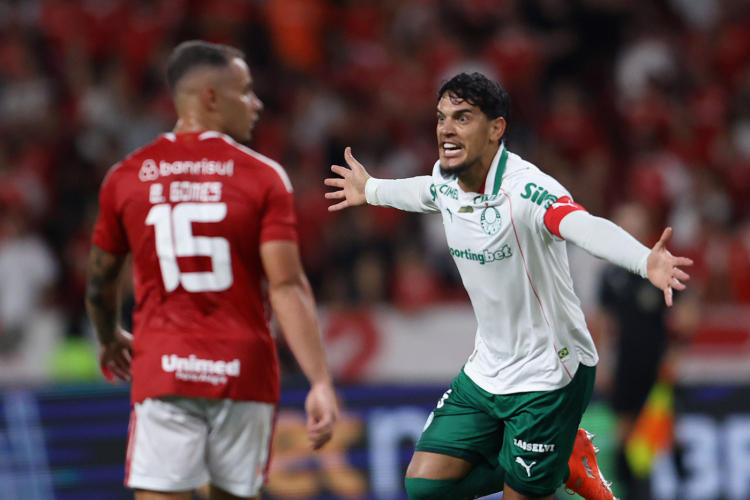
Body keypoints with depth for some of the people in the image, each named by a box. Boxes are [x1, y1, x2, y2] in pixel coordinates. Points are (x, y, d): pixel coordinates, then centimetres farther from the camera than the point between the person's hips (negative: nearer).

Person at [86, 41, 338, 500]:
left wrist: (110, 341, 36)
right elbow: (287, 287, -11)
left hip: (163, 373, 0)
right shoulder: (264, 177, -3)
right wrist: (321, 383, -14)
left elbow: (101, 283, 16)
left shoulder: (127, 177, 5)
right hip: (245, 372, 0)